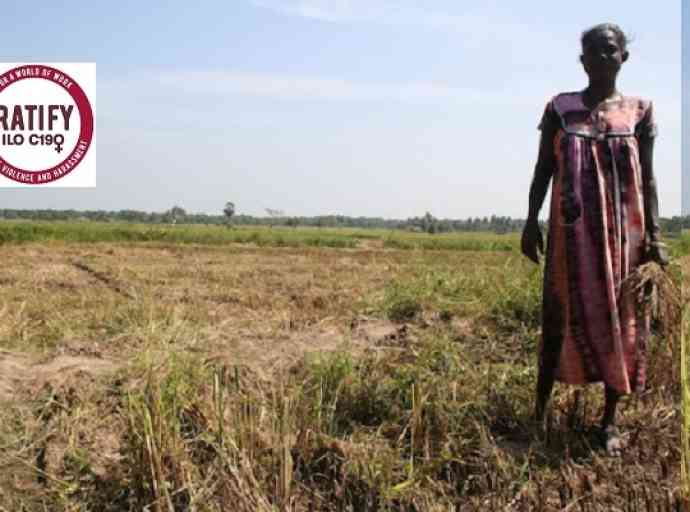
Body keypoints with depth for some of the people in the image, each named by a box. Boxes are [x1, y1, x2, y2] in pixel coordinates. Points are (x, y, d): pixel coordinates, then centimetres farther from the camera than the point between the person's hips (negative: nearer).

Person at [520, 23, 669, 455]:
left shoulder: (639, 110, 6)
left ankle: (610, 419, 14)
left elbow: (648, 179, 5)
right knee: (563, 315, 1)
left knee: (620, 318, 3)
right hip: (572, 229, -1)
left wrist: (654, 234, -1)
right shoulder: (560, 108, 4)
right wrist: (531, 222, -2)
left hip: (623, 231, 1)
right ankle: (541, 410, 11)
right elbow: (543, 170, 5)